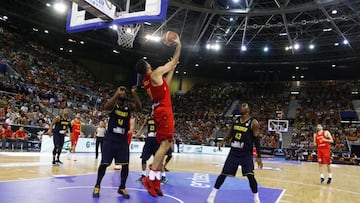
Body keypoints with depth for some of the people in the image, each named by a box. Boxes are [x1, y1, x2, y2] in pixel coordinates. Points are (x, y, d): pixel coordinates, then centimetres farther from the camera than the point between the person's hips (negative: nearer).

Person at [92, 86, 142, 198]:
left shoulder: (129, 105, 4)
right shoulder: (113, 103, -4)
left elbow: (139, 108, -15)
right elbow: (106, 107, -27)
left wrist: (134, 94, -23)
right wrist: (116, 94, -29)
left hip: (123, 139, 3)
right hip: (110, 137, -3)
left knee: (125, 164, 1)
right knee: (104, 163, 1)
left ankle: (122, 188, 18)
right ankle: (97, 186, 20)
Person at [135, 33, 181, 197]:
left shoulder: (145, 81, 16)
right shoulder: (155, 74, -8)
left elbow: (165, 83, 27)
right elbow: (174, 61, 0)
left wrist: (173, 68, 29)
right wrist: (179, 45, 14)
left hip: (159, 111, 9)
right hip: (164, 111, -9)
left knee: (164, 145, 10)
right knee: (165, 144, -13)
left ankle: (156, 181, 10)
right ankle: (150, 178, -18)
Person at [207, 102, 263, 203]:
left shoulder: (253, 123, -9)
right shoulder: (236, 120, 6)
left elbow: (257, 140, -9)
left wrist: (259, 156, -12)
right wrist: (224, 140, 3)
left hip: (246, 153, -4)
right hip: (234, 151, 4)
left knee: (250, 176, -9)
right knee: (224, 173, 6)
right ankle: (212, 194, 18)